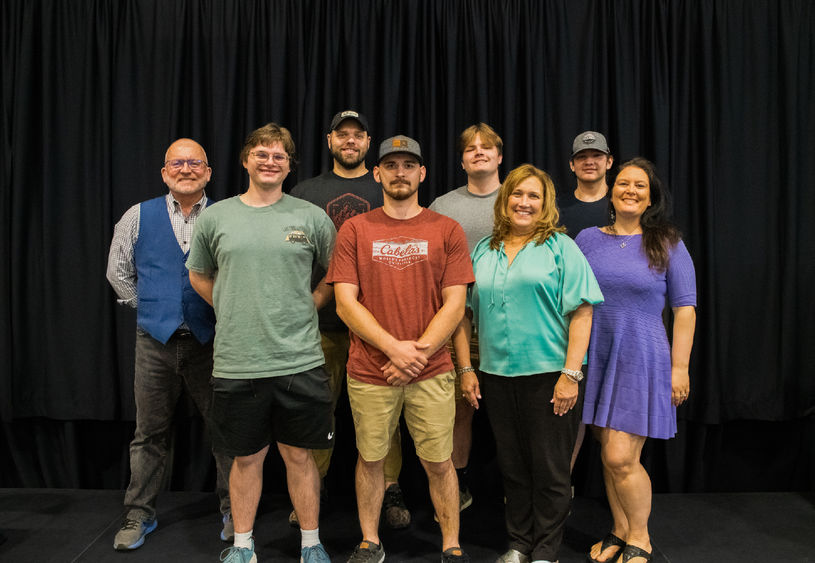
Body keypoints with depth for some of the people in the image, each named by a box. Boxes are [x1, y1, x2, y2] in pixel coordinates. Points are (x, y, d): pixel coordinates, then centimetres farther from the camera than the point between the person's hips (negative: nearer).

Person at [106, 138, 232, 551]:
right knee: (150, 433, 11)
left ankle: (232, 511, 22)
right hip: (155, 341, 2)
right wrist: (148, 308, 10)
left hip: (211, 340, -1)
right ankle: (139, 515, 26)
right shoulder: (138, 216, 6)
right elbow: (118, 271, 14)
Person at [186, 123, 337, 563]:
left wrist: (307, 307, 2)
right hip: (236, 363, 1)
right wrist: (234, 312, 8)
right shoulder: (215, 217, 5)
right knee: (246, 457, 14)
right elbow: (199, 276, 18)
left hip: (299, 361, -1)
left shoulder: (312, 217, 1)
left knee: (299, 455, 10)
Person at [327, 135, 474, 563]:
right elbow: (345, 303, -3)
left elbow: (454, 304, -1)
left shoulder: (447, 230, 3)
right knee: (370, 459, 12)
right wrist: (394, 348, -13)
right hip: (369, 372, 1)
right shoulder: (355, 230, 3)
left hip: (431, 373, 0)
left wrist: (419, 351, -12)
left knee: (439, 463, 7)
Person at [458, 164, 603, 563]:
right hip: (496, 376, 4)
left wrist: (571, 373, -14)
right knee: (512, 466, 14)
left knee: (549, 470, 5)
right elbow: (466, 312, 12)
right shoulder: (483, 251, 11)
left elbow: (581, 312, -8)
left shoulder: (560, 247, -1)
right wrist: (466, 369, 5)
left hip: (549, 375, -4)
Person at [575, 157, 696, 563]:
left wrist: (680, 367, -6)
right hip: (597, 358, 3)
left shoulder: (667, 245, -1)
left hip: (642, 361, -3)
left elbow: (684, 308, -2)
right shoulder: (588, 239, 6)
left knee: (621, 458, -7)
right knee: (608, 454, 11)